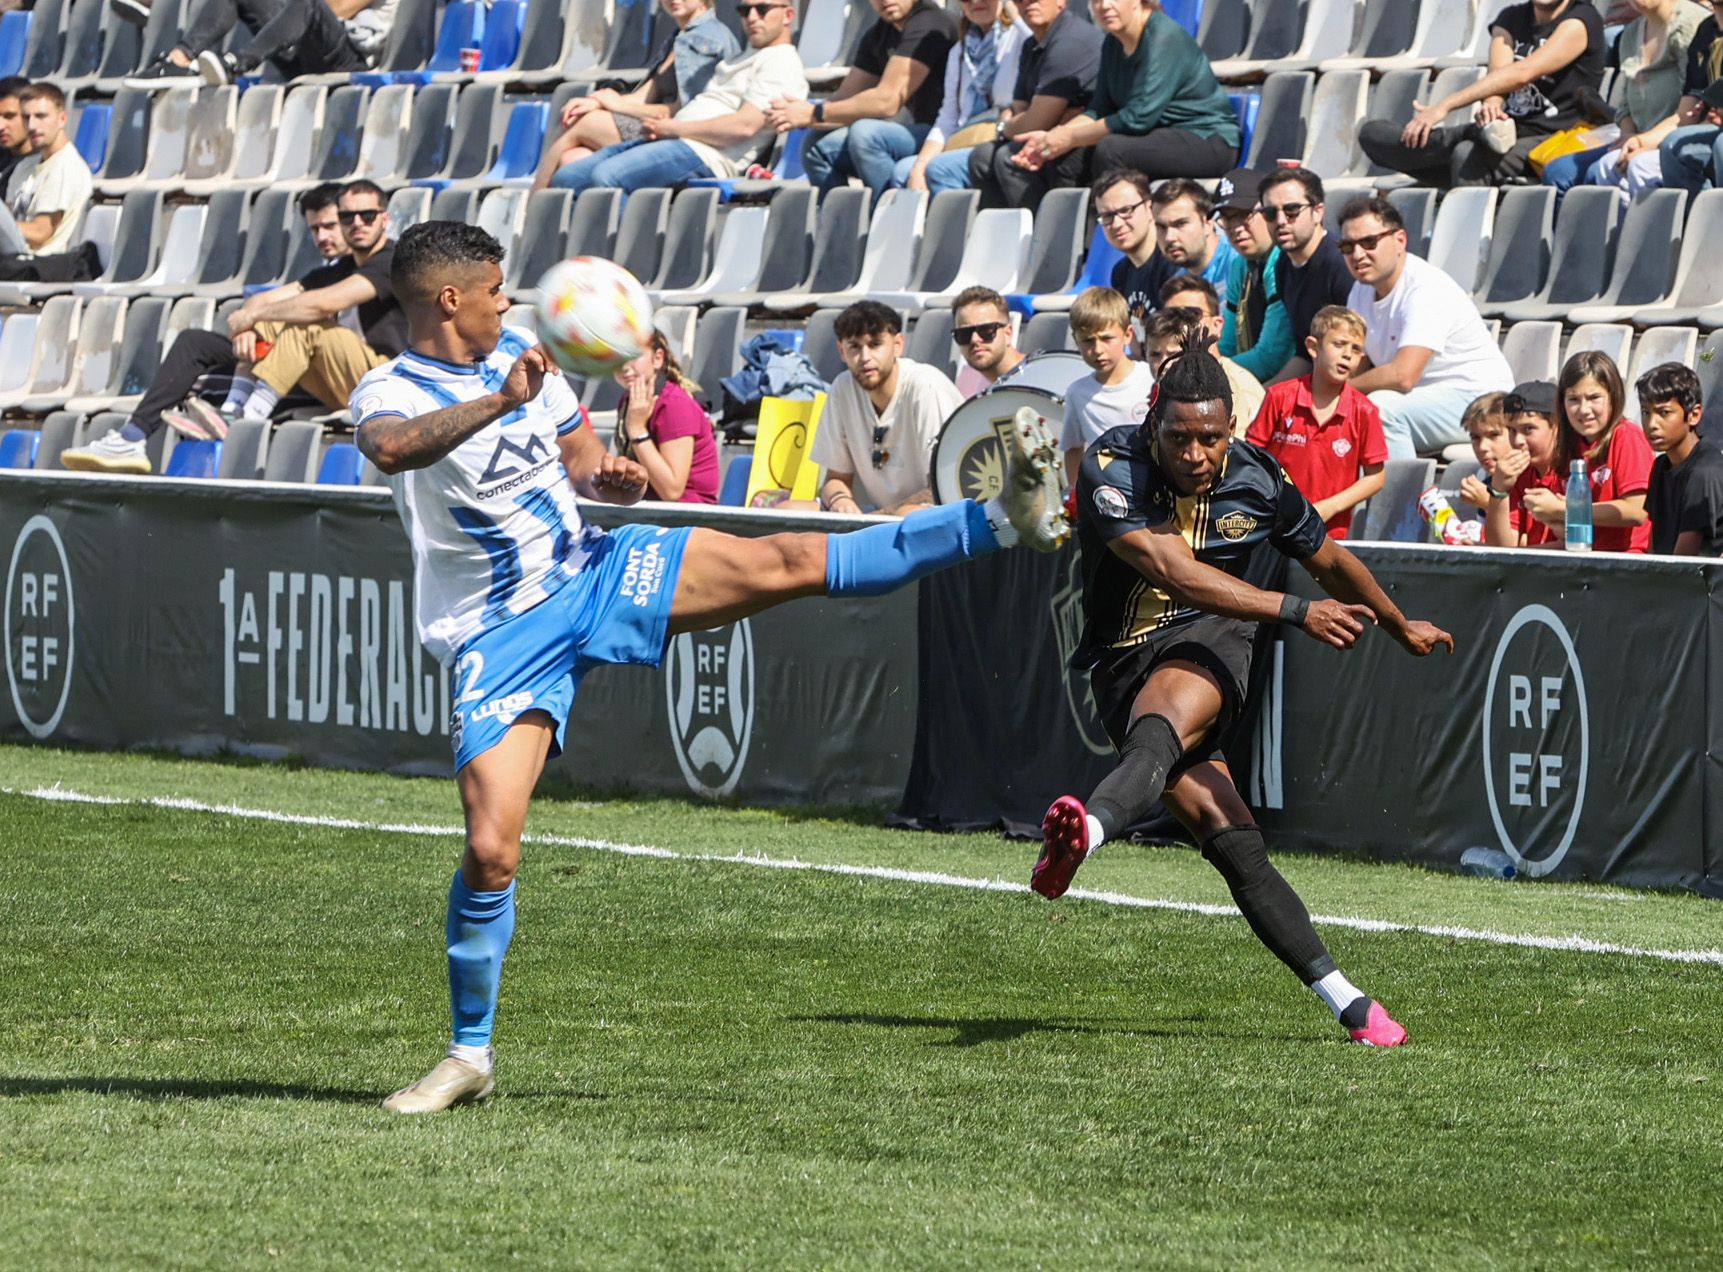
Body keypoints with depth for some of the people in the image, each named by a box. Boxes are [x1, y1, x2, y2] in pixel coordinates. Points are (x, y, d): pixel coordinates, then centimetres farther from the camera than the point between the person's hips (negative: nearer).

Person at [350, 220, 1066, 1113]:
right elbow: (392, 448, -39)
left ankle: (1005, 519, -13)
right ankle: (470, 1055, 1)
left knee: (787, 563, -10)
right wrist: (498, 402, -53)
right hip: (501, 636, -4)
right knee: (491, 847, -13)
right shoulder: (390, 393, -14)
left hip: (590, 573, 5)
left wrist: (613, 476, -7)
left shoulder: (522, 360, 6)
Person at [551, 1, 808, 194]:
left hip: (705, 155, -11)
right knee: (567, 178, 1)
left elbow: (745, 125, -17)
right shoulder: (746, 59, 30)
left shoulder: (780, 63, -3)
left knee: (606, 175, -32)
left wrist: (673, 128, -9)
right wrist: (657, 126, 3)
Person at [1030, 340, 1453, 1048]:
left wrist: (1400, 627, 33)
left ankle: (1085, 832, -69)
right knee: (1230, 842, -13)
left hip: (1209, 643, 0)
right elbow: (1174, 572, -25)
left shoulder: (1258, 480, -3)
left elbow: (1329, 560, 18)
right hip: (1123, 658, 0)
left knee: (1162, 721, -37)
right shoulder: (1111, 466, -13)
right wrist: (1298, 612, -31)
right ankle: (1344, 1000, -9)